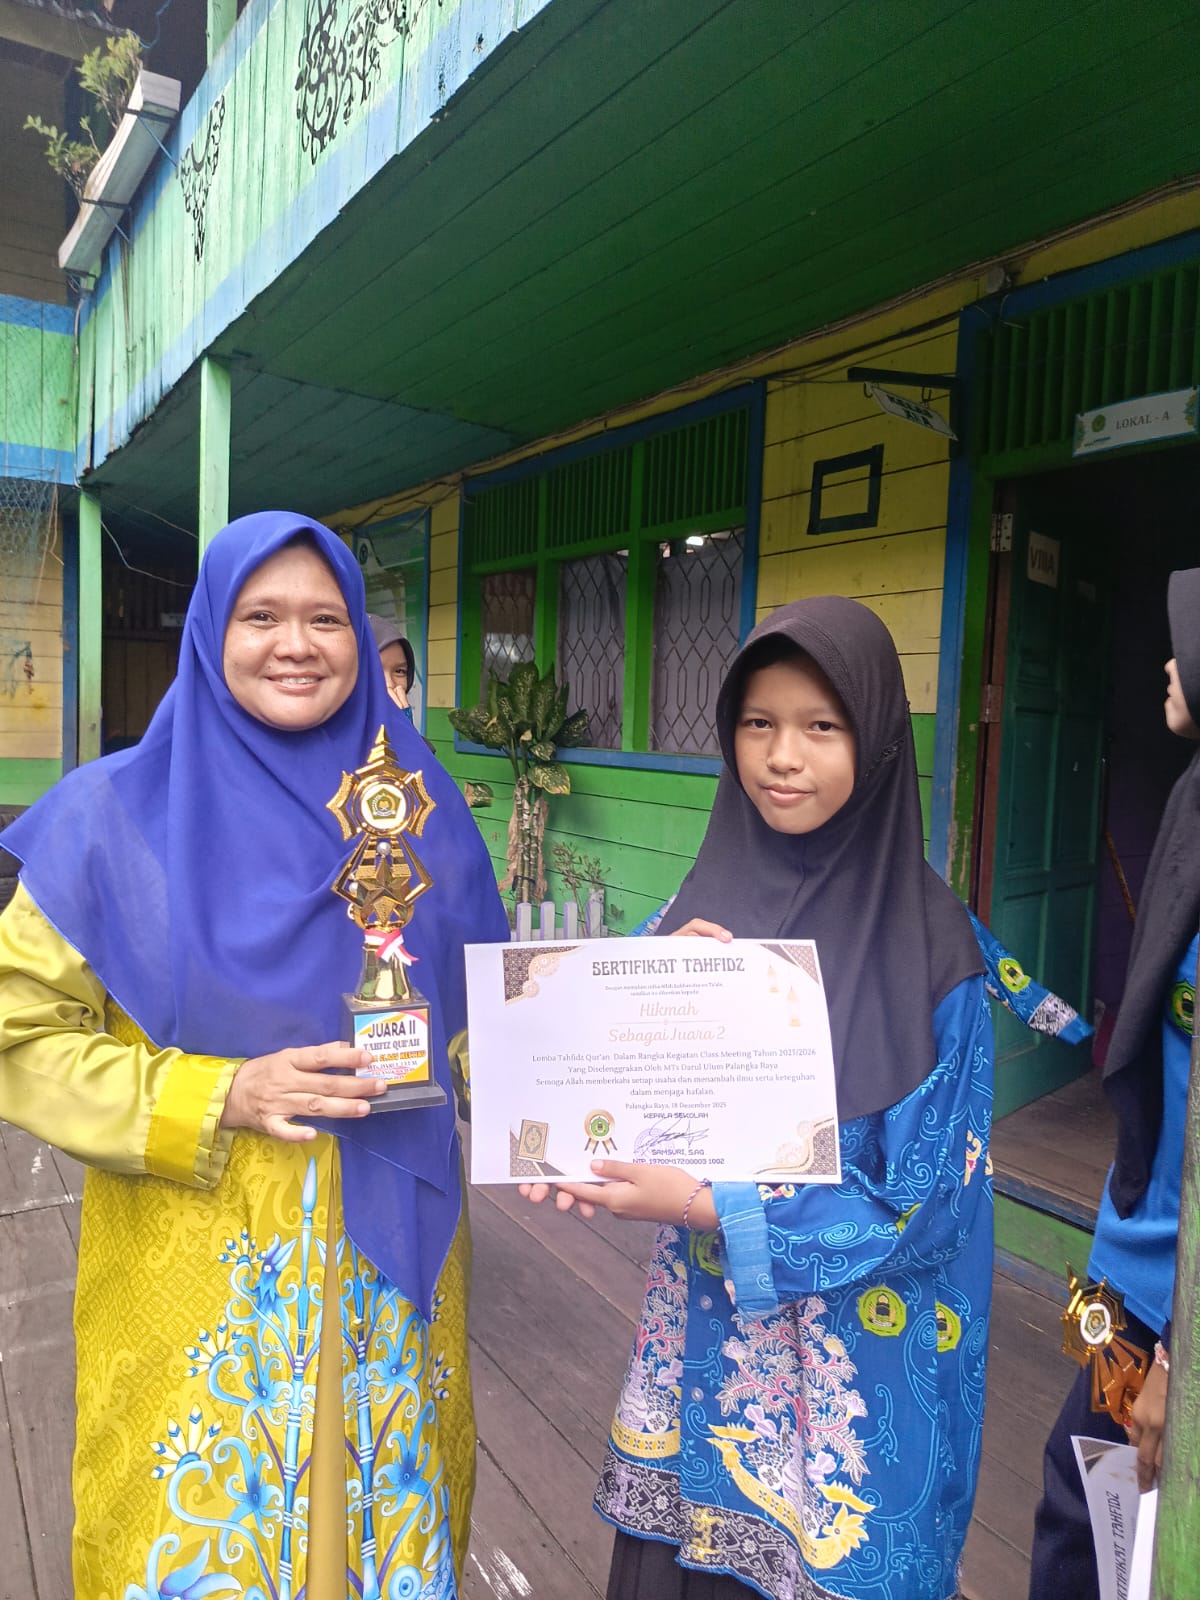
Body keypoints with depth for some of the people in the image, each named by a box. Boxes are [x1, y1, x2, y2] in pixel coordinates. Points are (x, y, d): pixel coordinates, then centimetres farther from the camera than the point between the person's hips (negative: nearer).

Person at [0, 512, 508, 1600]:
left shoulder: (419, 811, 0)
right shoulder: (119, 816, -9)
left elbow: (482, 1008, 9)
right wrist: (219, 1097, -18)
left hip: (388, 1254, 3)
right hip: (196, 1266, -2)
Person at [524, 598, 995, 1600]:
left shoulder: (931, 945, -17)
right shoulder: (709, 899, -6)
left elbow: (924, 1200, -15)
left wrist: (705, 1208, -21)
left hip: (851, 1380, -3)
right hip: (699, 1338, 4)